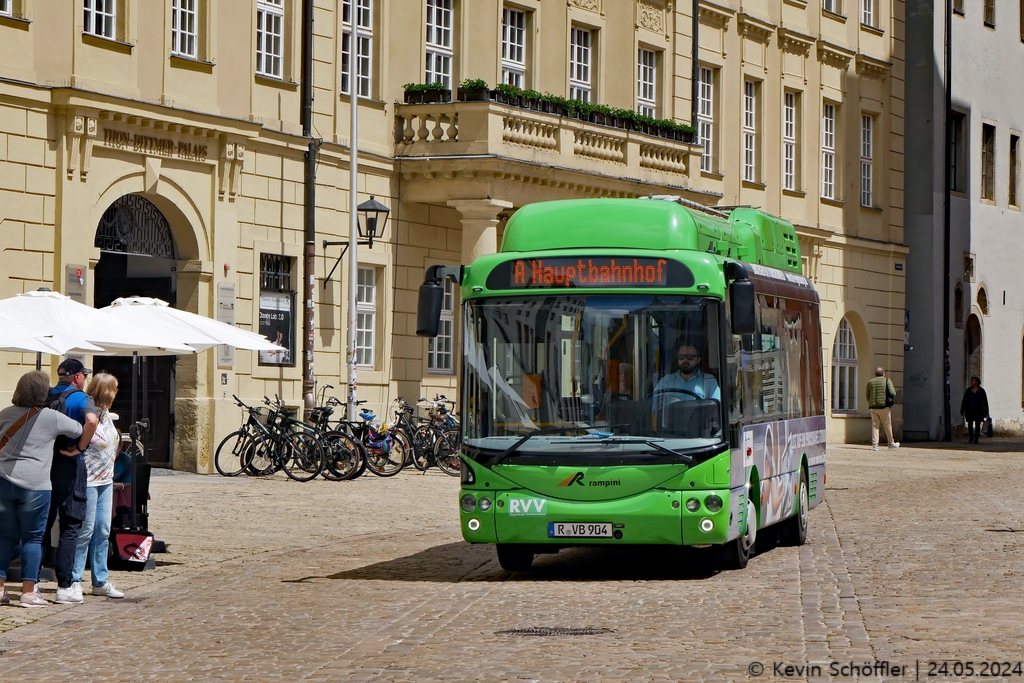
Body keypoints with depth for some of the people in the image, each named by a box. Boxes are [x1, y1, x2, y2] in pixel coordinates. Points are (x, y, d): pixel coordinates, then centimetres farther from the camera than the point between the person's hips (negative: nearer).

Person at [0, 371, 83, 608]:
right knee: (33, 537, 3)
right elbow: (81, 430, 8)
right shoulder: (52, 418, -2)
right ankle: (28, 592, 1)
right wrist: (77, 449, 28)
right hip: (35, 483, -3)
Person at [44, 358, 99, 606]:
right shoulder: (81, 398, -8)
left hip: (43, 463, 5)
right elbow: (91, 420, -29)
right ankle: (65, 587, -2)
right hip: (69, 465, -5)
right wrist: (80, 447, -17)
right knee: (70, 527, 1)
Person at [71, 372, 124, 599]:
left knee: (103, 530, 10)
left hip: (106, 480, 9)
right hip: (88, 480, -9)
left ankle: (100, 582, 15)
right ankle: (74, 580, 3)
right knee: (85, 530, -5)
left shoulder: (108, 416, 10)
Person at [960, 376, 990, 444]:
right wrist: (962, 410, 6)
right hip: (970, 411, 2)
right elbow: (964, 401, 10)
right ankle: (971, 438, 8)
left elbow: (985, 402, 3)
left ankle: (976, 439, 7)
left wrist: (986, 412, -1)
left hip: (978, 411, -2)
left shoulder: (981, 391, 1)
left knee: (977, 425, 2)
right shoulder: (968, 390, 7)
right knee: (970, 425, -2)